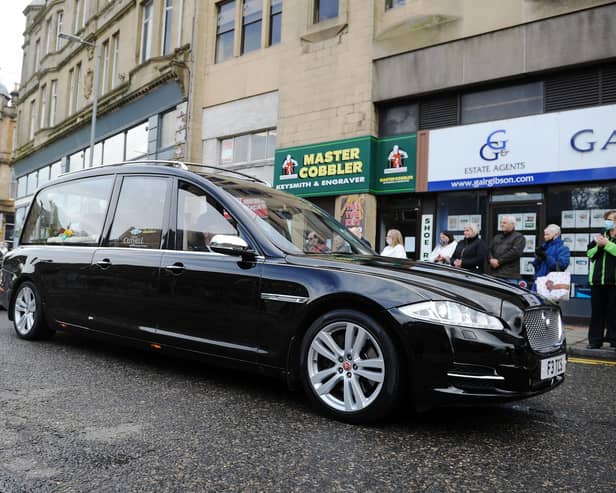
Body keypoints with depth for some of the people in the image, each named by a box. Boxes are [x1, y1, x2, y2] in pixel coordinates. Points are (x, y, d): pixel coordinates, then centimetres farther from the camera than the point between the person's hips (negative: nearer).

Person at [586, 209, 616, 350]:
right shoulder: (601, 235, 17)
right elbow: (589, 253, 13)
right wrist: (597, 246, -4)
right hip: (597, 280, 5)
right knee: (597, 311, 6)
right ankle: (595, 340, 11)